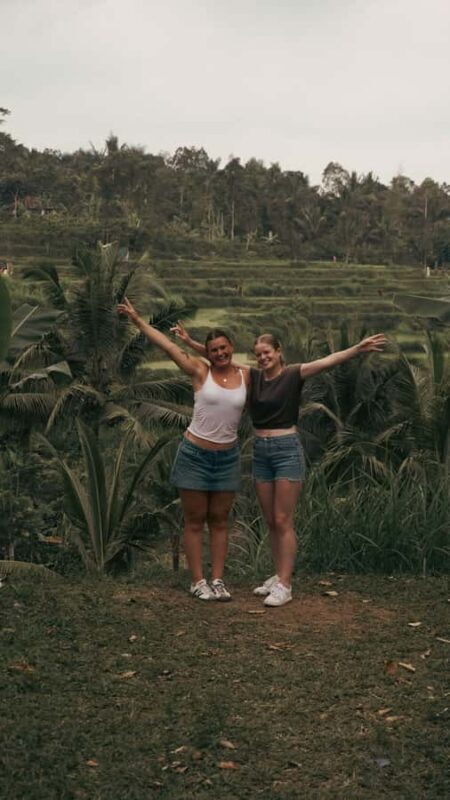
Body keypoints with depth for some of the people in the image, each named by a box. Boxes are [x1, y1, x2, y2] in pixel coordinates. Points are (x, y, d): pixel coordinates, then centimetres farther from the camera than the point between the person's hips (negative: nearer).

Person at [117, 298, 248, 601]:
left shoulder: (245, 376, 2)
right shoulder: (200, 372, -5)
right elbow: (167, 345, -5)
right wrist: (137, 319, -4)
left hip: (228, 456, 3)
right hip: (195, 454, -3)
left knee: (220, 520, 8)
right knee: (195, 521, 3)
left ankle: (217, 580, 13)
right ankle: (198, 581, 8)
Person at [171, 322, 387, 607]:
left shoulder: (293, 374, -8)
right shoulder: (253, 376, 7)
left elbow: (328, 361, -21)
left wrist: (359, 348, -33)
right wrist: (190, 341, 7)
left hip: (287, 450, -6)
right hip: (260, 451, 6)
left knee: (283, 522, -4)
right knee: (271, 522, 11)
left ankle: (285, 586, 0)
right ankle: (279, 577, 21)